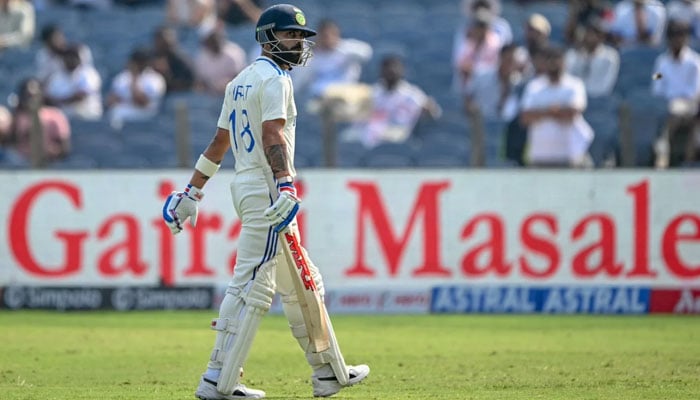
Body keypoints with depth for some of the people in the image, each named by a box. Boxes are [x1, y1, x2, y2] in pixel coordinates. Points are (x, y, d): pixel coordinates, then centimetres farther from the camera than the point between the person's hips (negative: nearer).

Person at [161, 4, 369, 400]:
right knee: (252, 284, -11)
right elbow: (273, 136, -25)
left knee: (300, 284, 15)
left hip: (246, 186, 10)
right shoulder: (274, 79, -10)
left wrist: (193, 192, 23)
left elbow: (220, 141, 21)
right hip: (267, 189, -10)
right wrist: (286, 186, -37)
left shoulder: (241, 81, 18)